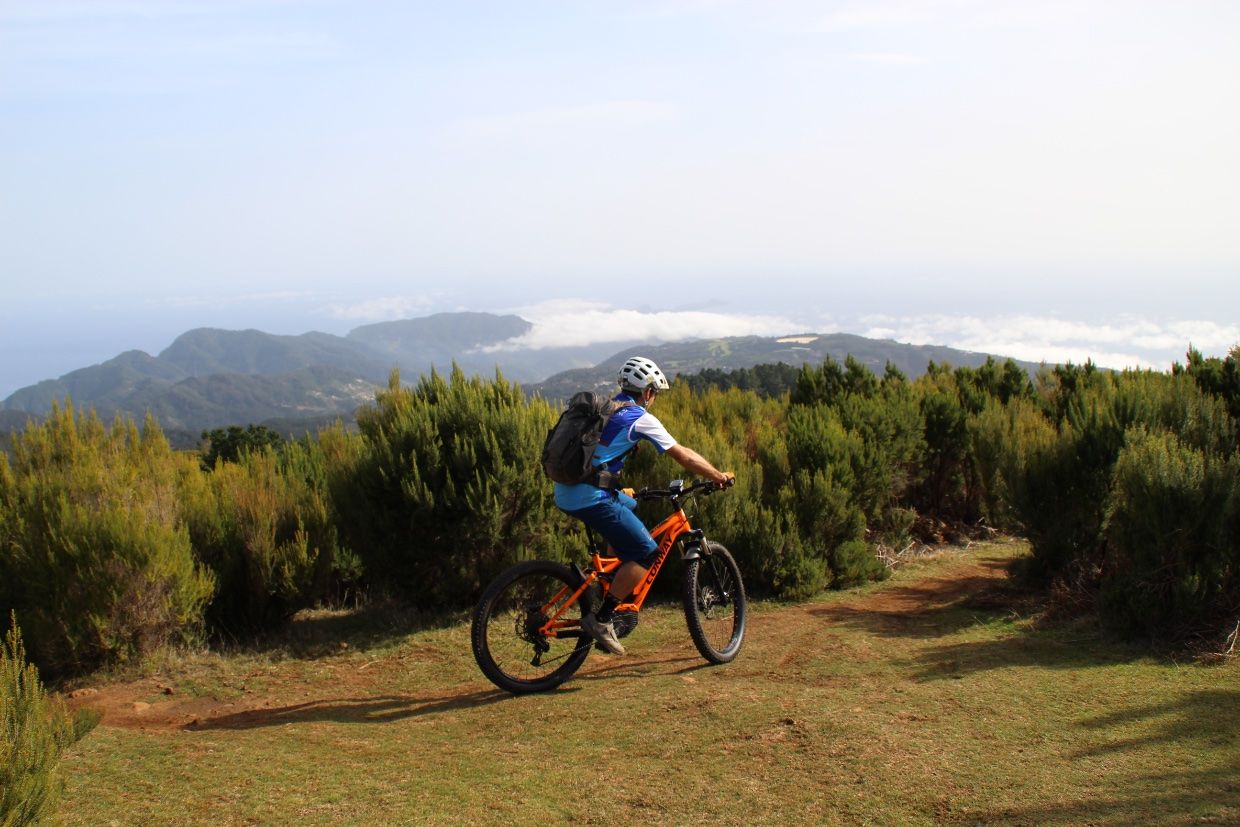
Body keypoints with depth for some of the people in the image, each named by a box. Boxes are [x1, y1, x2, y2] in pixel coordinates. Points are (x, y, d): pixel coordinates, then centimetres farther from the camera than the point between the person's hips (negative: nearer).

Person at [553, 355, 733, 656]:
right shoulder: (640, 418, -3)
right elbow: (684, 455, 1)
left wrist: (618, 490, 40)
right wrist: (719, 477, 13)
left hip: (565, 492, 9)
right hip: (590, 497, -9)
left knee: (630, 506, 32)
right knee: (647, 553, -4)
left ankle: (610, 581, 27)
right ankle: (601, 619, -5)